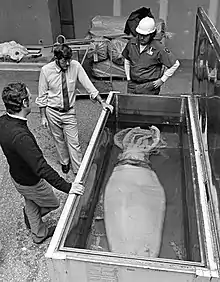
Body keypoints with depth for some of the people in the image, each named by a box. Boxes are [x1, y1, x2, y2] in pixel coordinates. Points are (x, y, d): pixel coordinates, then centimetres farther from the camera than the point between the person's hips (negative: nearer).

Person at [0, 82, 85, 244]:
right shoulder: (20, 136, -42)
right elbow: (41, 168, -41)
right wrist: (67, 187, -35)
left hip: (16, 175, 9)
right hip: (30, 182, -8)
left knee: (31, 205, 30)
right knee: (53, 204, 20)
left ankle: (39, 234, 52)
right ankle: (29, 215, 44)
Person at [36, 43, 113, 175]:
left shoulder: (75, 66, -15)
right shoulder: (46, 70, -15)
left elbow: (88, 85, -10)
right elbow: (42, 96, -6)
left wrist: (102, 102, -15)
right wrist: (43, 116, -3)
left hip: (70, 111, 0)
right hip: (53, 112, 0)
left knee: (74, 142, 1)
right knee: (59, 140, 18)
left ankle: (79, 171, 16)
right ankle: (64, 162, 44)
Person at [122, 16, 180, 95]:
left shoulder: (158, 48, -13)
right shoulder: (132, 43, 1)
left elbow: (175, 64, -7)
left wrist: (162, 80, -5)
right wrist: (128, 77, 13)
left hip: (149, 88, -4)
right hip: (132, 85, 5)